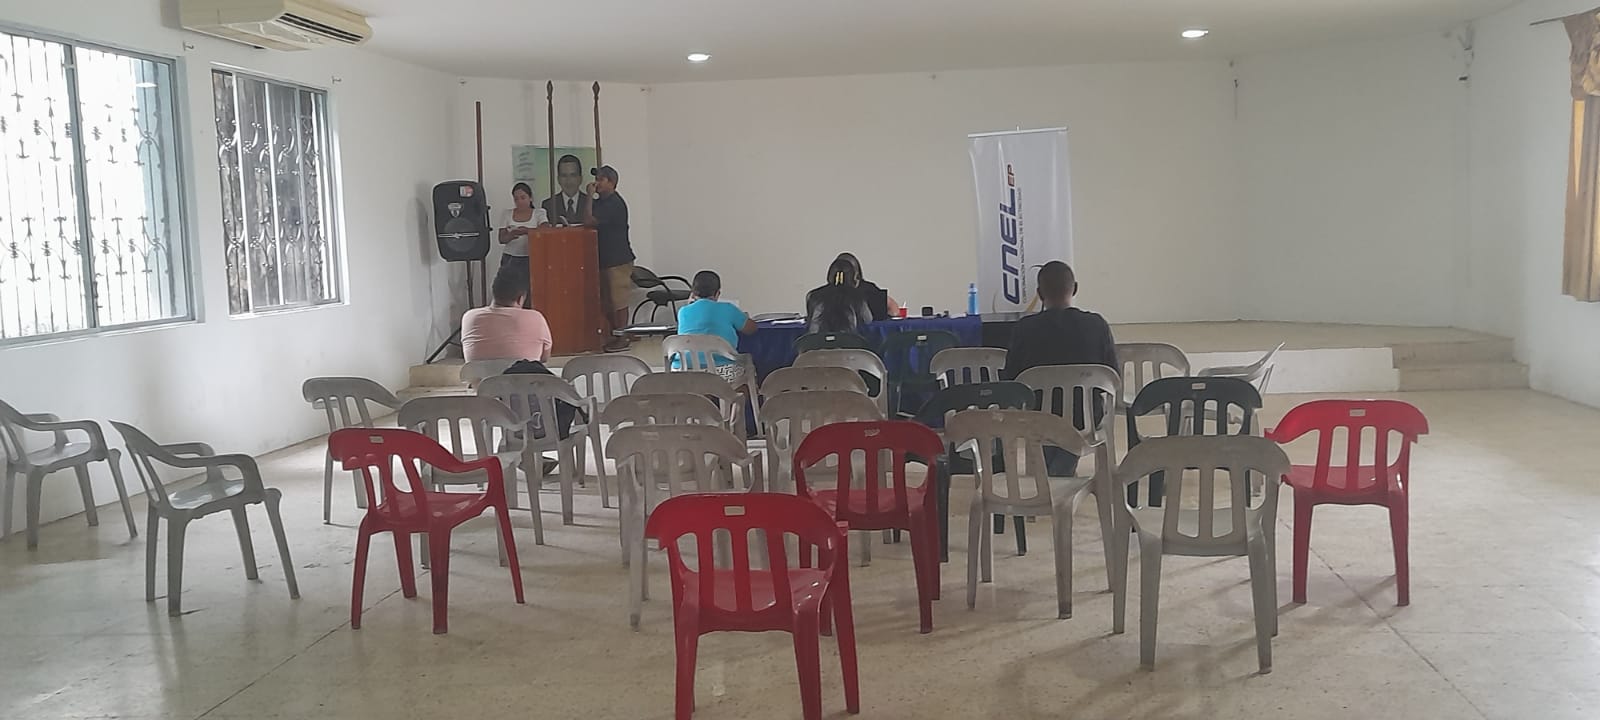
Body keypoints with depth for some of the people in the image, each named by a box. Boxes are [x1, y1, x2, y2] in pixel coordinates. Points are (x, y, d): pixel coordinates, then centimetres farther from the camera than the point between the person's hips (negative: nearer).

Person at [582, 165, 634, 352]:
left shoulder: (614, 204, -16)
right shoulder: (602, 201, 15)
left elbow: (589, 221, -21)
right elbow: (589, 222, 14)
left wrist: (590, 196, -14)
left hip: (618, 261, -10)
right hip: (605, 260, 10)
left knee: (618, 301, -6)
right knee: (607, 301, 12)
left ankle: (622, 339, -1)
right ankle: (614, 335, 19)